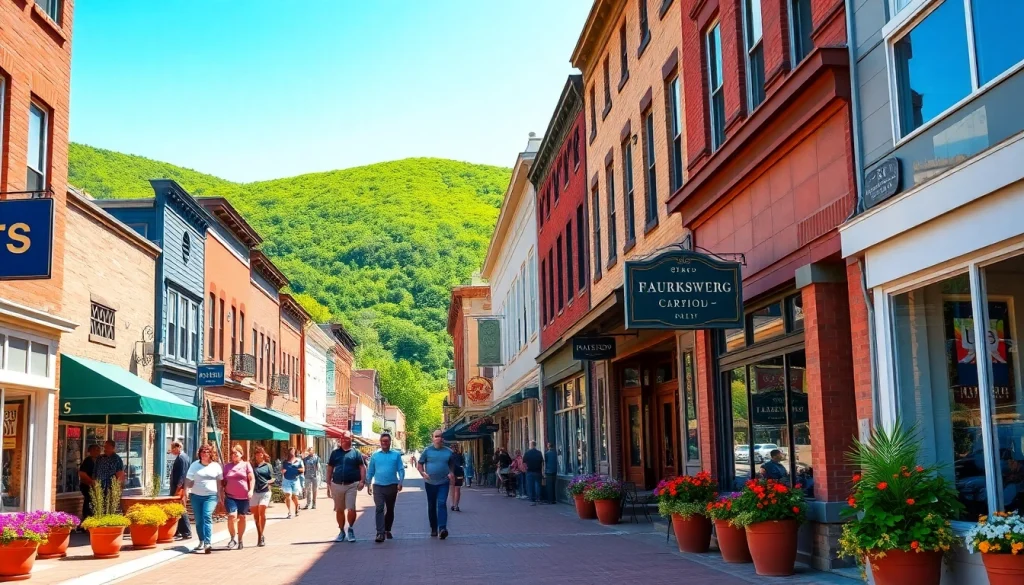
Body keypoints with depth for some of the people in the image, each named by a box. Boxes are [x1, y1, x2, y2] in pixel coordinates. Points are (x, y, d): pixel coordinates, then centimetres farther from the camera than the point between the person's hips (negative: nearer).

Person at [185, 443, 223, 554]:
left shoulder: (216, 466, 6)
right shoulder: (195, 465, 6)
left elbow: (219, 482, 9)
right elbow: (188, 480, 2)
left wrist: (221, 496, 5)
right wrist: (186, 493, -11)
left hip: (211, 496, -2)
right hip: (196, 496, 2)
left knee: (207, 517, -18)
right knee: (198, 520, 6)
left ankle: (207, 543, -24)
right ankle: (201, 542, 19)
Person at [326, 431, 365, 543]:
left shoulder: (356, 453, 5)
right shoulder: (335, 453, 10)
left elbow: (362, 467, 2)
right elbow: (330, 469, 12)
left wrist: (362, 481, -11)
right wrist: (328, 485, 6)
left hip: (351, 485, -3)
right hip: (337, 485, 3)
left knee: (351, 509, -11)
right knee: (339, 510, 10)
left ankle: (351, 529, 10)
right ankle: (341, 531, 23)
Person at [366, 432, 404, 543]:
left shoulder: (396, 455, 2)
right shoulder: (375, 455, 6)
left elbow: (401, 470, 0)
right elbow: (370, 471, 10)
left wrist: (400, 483, -11)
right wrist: (368, 485, 6)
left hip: (392, 486, 1)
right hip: (378, 486, -1)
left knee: (390, 510, 13)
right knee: (379, 509, -12)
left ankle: (387, 530, 30)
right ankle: (380, 533, -16)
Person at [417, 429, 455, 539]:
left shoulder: (448, 452, 4)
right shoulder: (427, 450, -1)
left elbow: (452, 464, 18)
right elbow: (419, 464, 2)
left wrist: (451, 473, -1)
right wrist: (422, 473, -16)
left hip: (443, 483, -1)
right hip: (430, 483, 1)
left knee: (442, 504, -15)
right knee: (431, 506, 10)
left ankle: (442, 528, -23)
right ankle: (434, 528, 22)